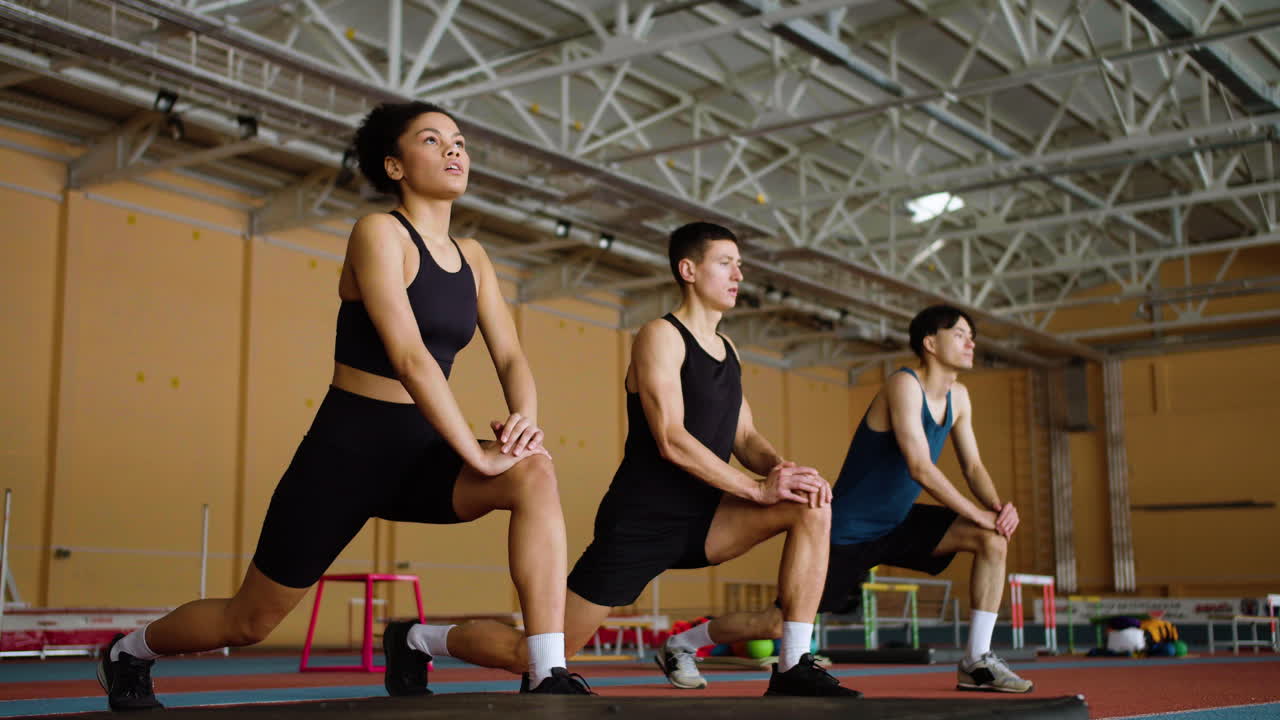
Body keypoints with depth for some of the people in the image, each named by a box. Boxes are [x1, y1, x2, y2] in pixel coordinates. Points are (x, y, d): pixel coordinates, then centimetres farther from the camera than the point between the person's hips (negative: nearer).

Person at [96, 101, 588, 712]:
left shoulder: (472, 259, 9)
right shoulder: (379, 233, -12)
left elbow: (511, 358, 2)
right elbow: (408, 356, -23)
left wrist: (525, 422, -20)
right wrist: (476, 454, -26)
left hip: (421, 454, 5)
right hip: (349, 450, -5)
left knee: (534, 475, -25)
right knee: (249, 622, 9)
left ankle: (548, 678, -23)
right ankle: (128, 652, 41)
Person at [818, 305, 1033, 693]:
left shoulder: (958, 397, 6)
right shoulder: (905, 385, -20)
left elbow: (973, 466, 8)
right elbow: (920, 468, -26)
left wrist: (998, 505, -13)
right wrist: (979, 514, -22)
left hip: (898, 523, 8)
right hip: (850, 529, -8)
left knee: (993, 539, -9)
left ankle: (976, 661, -5)